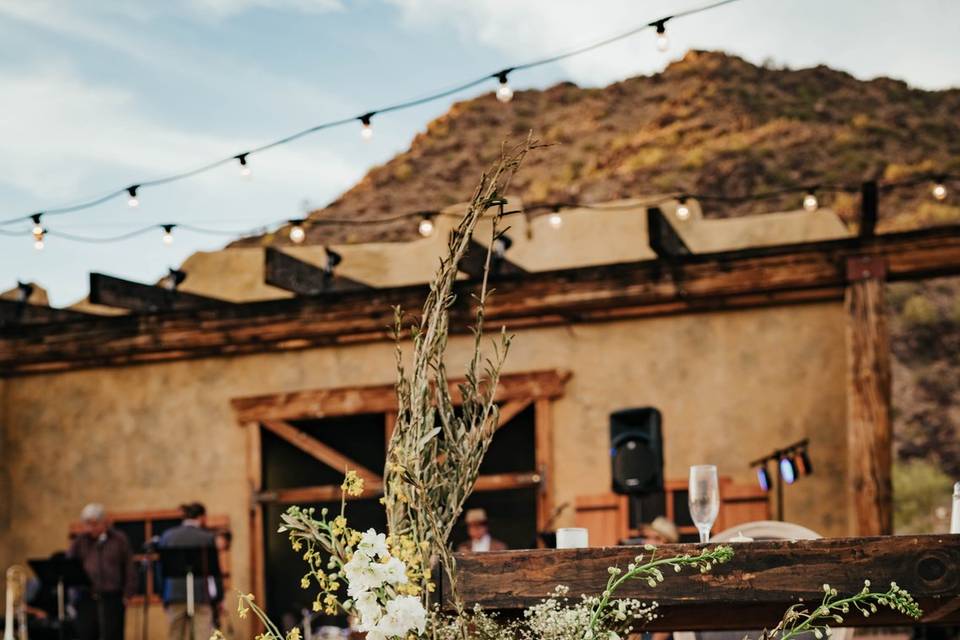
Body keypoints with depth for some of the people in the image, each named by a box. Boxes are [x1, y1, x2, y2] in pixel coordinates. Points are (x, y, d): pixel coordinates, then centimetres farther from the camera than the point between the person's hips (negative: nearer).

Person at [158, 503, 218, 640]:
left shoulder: (167, 536, 6)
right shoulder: (208, 537, -2)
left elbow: (161, 567, 8)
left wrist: (163, 597, 14)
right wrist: (218, 598, 8)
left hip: (174, 594, 3)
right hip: (201, 595, -3)